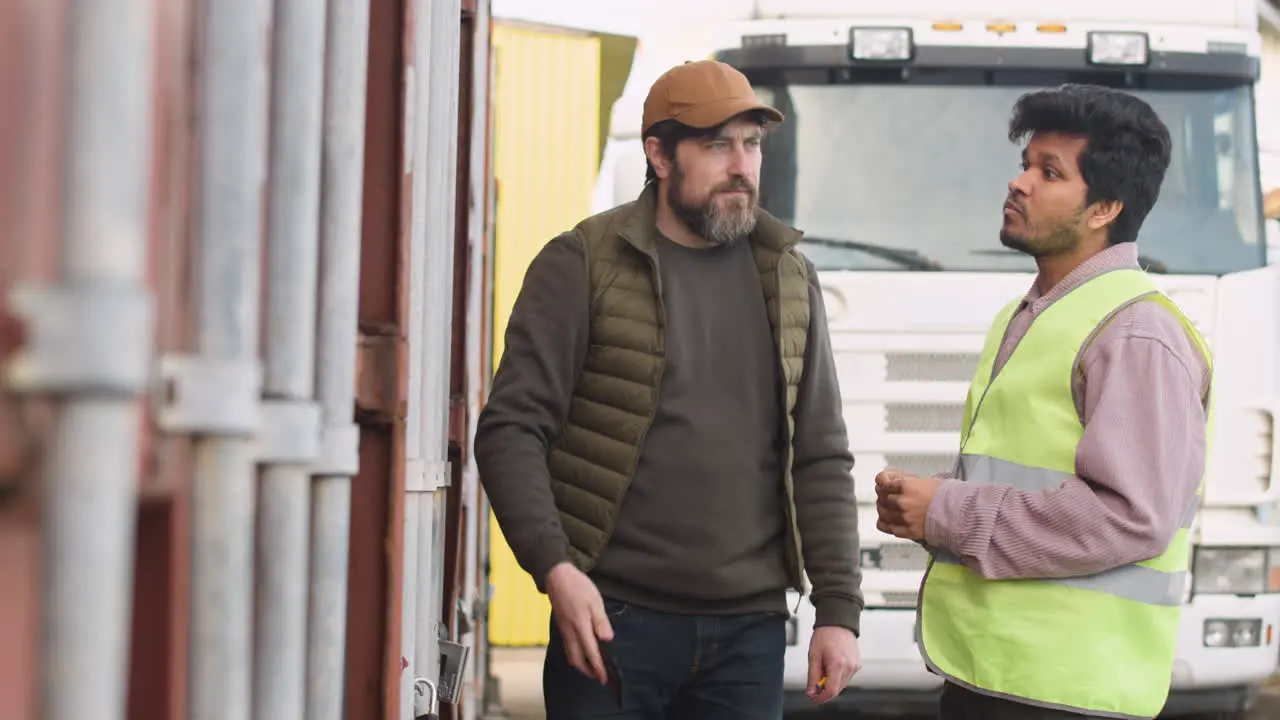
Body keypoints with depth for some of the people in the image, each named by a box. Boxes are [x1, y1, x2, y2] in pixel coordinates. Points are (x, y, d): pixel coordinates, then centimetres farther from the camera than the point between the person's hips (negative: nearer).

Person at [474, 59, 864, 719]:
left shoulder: (790, 279, 11)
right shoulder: (582, 265, -1)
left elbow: (821, 459, 11)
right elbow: (511, 429, -6)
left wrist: (838, 609, 3)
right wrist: (554, 567, -20)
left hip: (749, 629, 4)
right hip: (612, 617, -3)